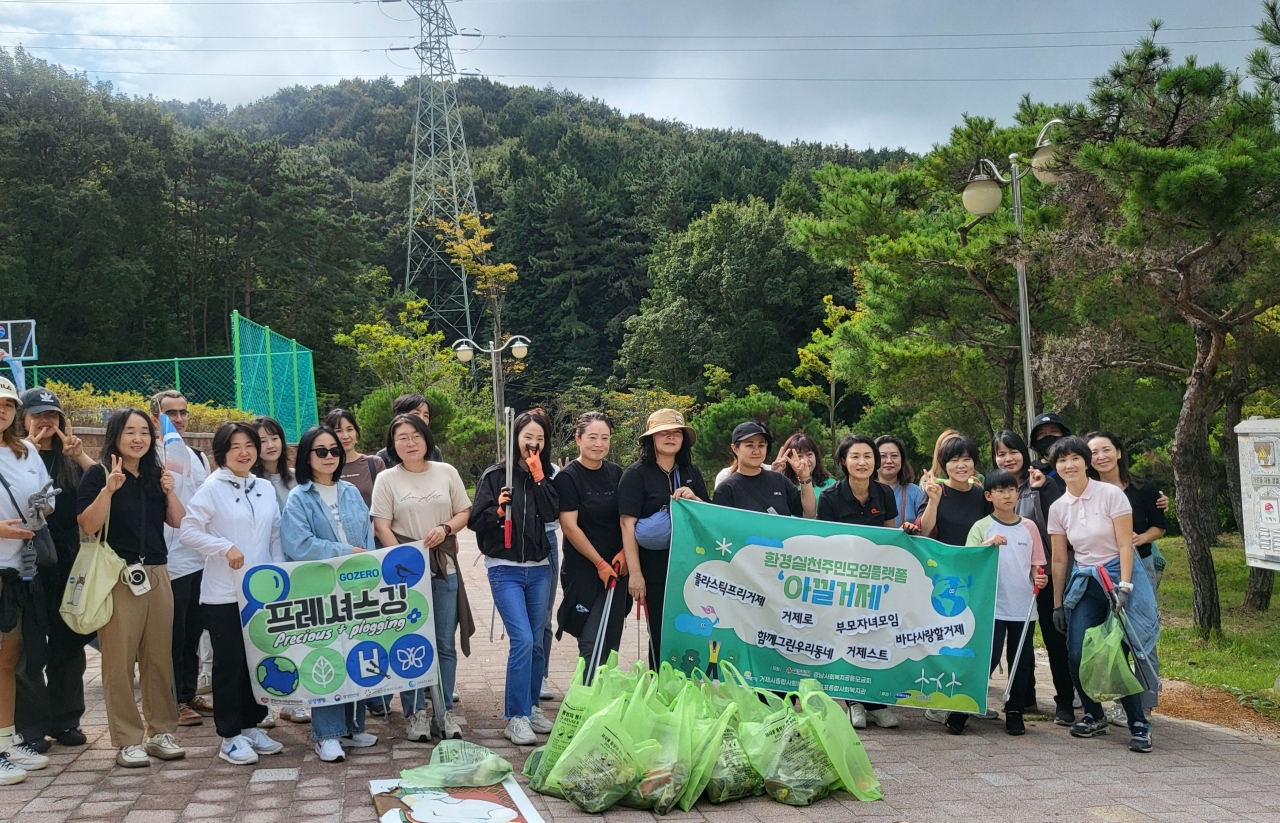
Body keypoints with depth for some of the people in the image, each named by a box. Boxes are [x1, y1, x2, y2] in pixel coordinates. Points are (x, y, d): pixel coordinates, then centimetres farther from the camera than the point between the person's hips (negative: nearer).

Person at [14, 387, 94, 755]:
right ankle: (31, 726, 10)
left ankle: (66, 720, 20)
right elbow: (18, 500, -15)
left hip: (68, 560, 4)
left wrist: (78, 454, -14)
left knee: (69, 642, 9)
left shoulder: (70, 459, 13)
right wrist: (30, 449, -21)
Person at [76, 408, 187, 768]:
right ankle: (127, 741, 5)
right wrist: (109, 488, -22)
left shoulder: (156, 475, 13)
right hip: (117, 576, -5)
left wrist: (169, 491, -3)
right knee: (119, 660, -2)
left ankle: (161, 732, 15)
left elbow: (178, 522, 11)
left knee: (159, 656, 6)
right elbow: (88, 525, -11)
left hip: (156, 574, 5)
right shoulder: (98, 475, -2)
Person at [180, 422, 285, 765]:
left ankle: (252, 726, 24)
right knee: (230, 663, 1)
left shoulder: (266, 489, 9)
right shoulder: (212, 489, -6)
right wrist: (226, 548, -18)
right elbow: (188, 531, -10)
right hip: (224, 593, -5)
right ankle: (229, 737, 10)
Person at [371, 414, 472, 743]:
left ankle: (445, 710, 17)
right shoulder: (387, 479, 0)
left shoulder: (446, 472, 6)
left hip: (444, 568, 2)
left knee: (445, 644, 6)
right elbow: (382, 526, -4)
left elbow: (464, 512, 10)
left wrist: (446, 528, -10)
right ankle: (415, 712, 14)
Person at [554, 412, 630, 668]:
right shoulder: (567, 477, -8)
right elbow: (570, 527, -12)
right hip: (583, 570, -5)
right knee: (592, 642, -7)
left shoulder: (616, 473, 7)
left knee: (611, 640, 9)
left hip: (616, 568, 5)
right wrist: (600, 563, -11)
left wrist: (624, 553, -3)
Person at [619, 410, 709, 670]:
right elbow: (628, 524, -11)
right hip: (655, 568, -4)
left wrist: (693, 499, -8)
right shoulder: (636, 473, -5)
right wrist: (635, 573, -17)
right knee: (661, 634, 2)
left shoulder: (691, 473, 11)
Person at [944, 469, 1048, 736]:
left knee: (1022, 660, 7)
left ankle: (1015, 711, 20)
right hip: (993, 605, -3)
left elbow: (1036, 564, 12)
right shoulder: (981, 527, -1)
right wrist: (987, 544, -26)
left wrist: (1039, 577, -9)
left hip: (1024, 606, 3)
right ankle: (961, 709, 3)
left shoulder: (1029, 527, 7)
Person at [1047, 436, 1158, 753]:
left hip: (1118, 576, -4)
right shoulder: (1058, 508, 3)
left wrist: (1124, 587, -17)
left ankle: (1138, 724, 4)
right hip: (1083, 583, 4)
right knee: (1077, 655, -2)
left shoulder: (1110, 494, -9)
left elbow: (1125, 545, -9)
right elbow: (1059, 559, 8)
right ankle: (1094, 716, 19)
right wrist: (1058, 604, 8)